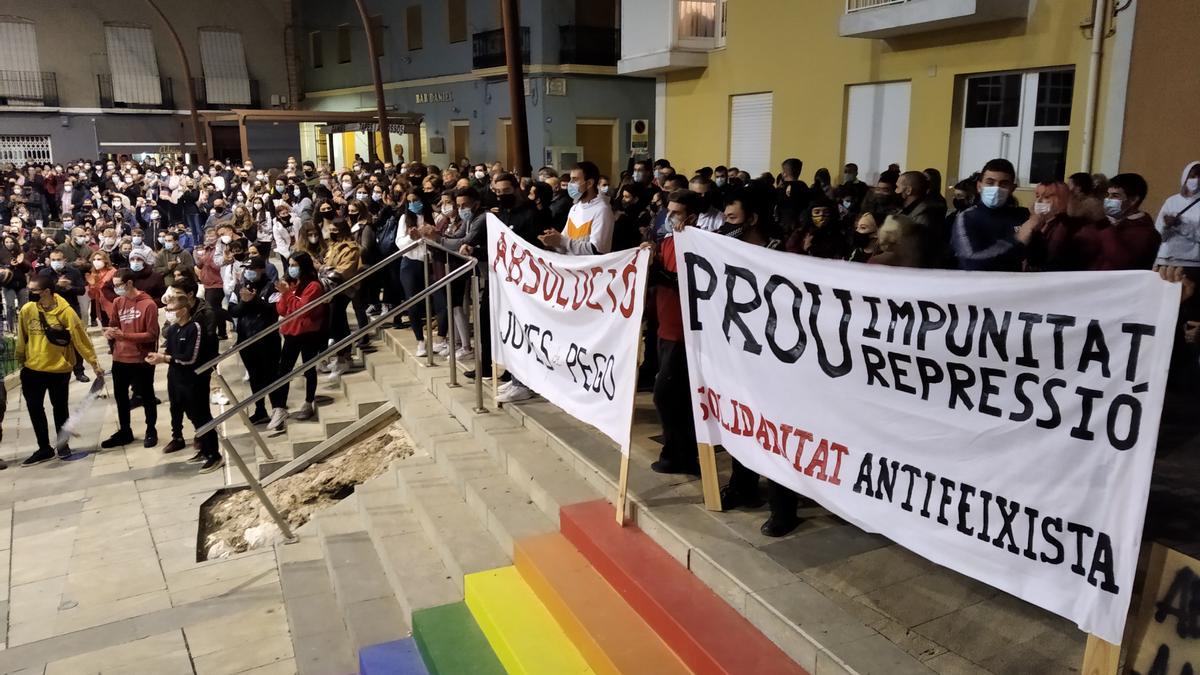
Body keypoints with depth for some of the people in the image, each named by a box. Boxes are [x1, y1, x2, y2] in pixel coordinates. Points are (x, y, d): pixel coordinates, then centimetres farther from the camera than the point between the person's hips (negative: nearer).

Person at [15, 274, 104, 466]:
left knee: (60, 408, 10)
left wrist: (94, 363, -11)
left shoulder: (66, 312, -15)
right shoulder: (27, 310, -6)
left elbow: (81, 339, -12)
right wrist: (21, 362, 12)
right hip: (33, 369, 3)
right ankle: (44, 449, 19)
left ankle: (62, 445, 26)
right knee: (35, 408, 7)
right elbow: (22, 339, 6)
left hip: (59, 369, -3)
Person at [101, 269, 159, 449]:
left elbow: (151, 335, -16)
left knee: (146, 397, 9)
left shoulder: (149, 304, -15)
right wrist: (110, 332, -8)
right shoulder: (117, 302, 4)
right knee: (120, 396, 17)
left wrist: (124, 335, -23)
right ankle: (124, 432, 32)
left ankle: (151, 431, 25)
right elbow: (113, 325, 16)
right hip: (120, 358, 6)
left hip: (142, 360, -6)